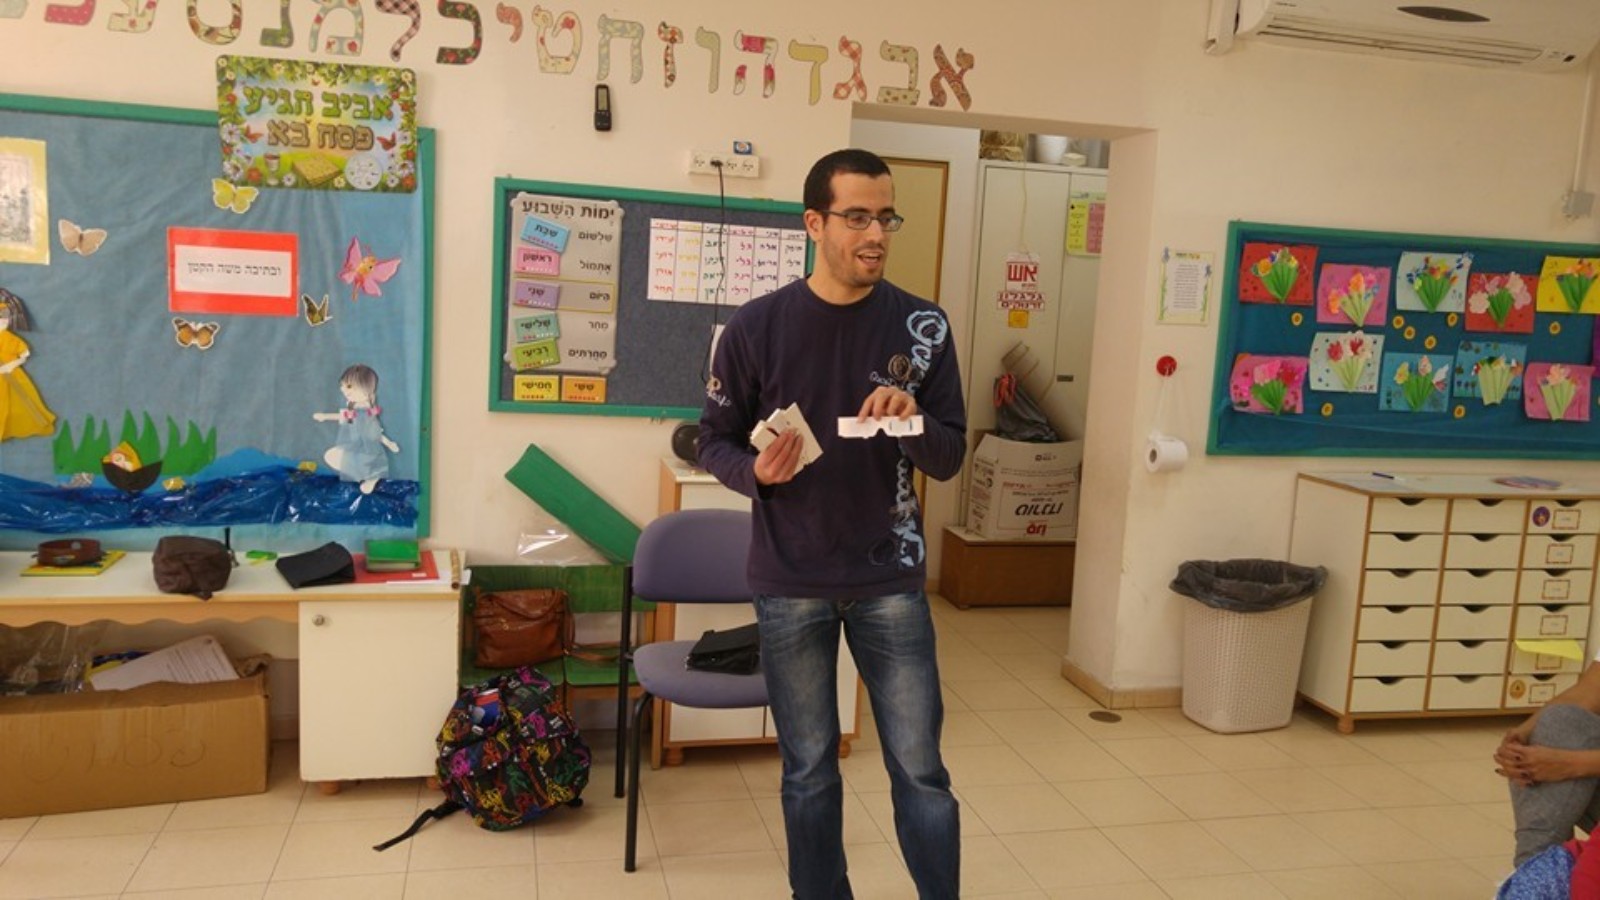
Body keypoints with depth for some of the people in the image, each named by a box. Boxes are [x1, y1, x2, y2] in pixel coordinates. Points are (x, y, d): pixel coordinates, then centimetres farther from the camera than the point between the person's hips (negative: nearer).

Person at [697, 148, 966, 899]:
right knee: (808, 771, 13)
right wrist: (756, 470, -19)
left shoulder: (922, 327, -2)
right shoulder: (756, 326, -6)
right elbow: (714, 440, 3)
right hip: (790, 585, 0)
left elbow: (949, 459, 0)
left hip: (891, 581, 1)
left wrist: (913, 421, -22)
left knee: (921, 770, 8)